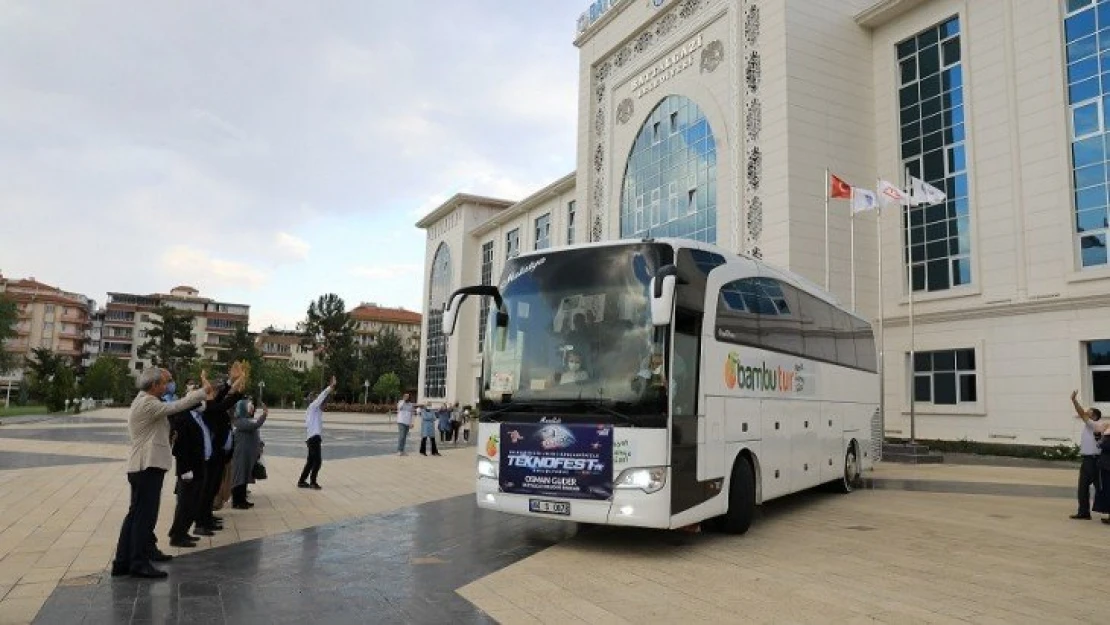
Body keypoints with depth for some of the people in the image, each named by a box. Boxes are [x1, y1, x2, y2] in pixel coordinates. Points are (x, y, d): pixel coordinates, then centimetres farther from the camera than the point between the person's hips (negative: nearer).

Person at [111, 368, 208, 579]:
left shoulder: (143, 401, 19)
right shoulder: (147, 403, -15)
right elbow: (176, 407, -22)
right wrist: (203, 391, -16)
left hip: (143, 466, 10)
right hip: (148, 466, -10)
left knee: (136, 514, 13)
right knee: (144, 516, -4)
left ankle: (122, 562, 19)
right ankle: (139, 563, 3)